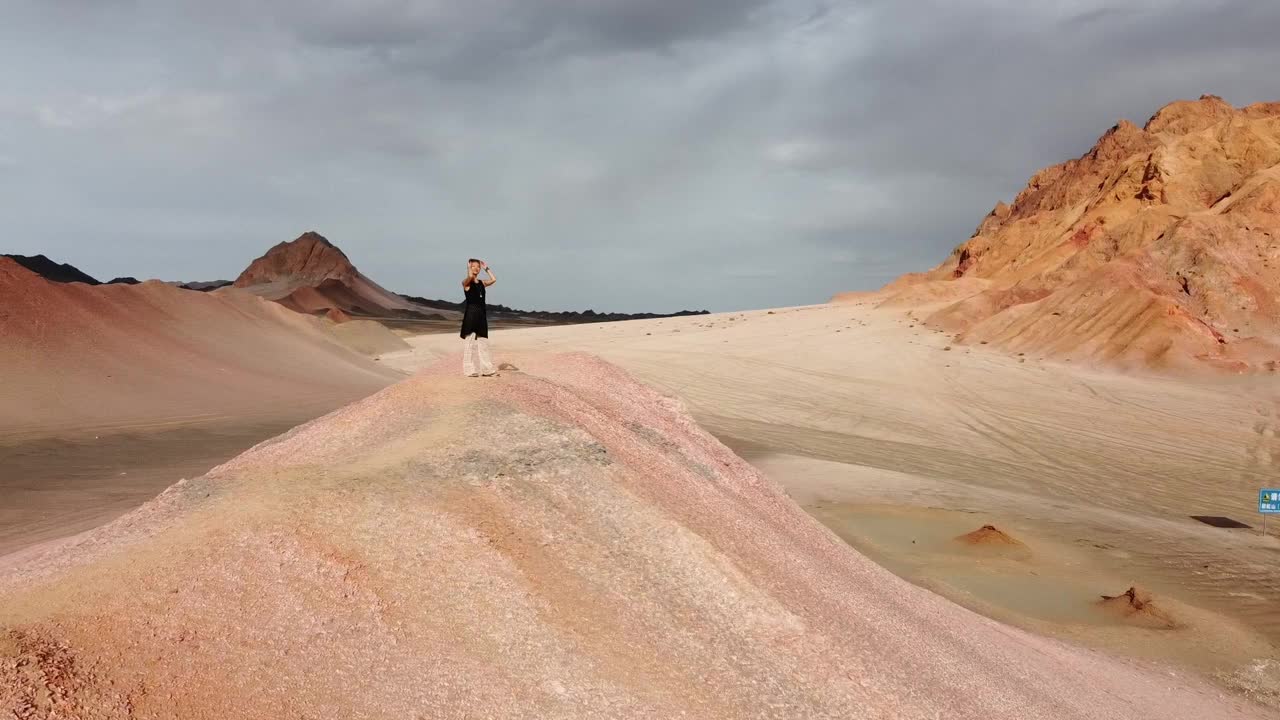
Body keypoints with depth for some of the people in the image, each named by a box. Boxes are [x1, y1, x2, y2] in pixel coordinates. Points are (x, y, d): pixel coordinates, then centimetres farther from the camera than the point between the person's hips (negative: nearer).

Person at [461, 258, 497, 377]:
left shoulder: (482, 283, 14)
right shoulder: (466, 282, -4)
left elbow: (494, 279, 1)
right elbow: (470, 276, -27)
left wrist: (486, 269, 7)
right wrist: (468, 267, -10)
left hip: (481, 314, 7)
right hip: (470, 314, -7)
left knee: (483, 342, 8)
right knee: (470, 341, -4)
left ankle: (486, 368, 10)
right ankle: (470, 369, 0)